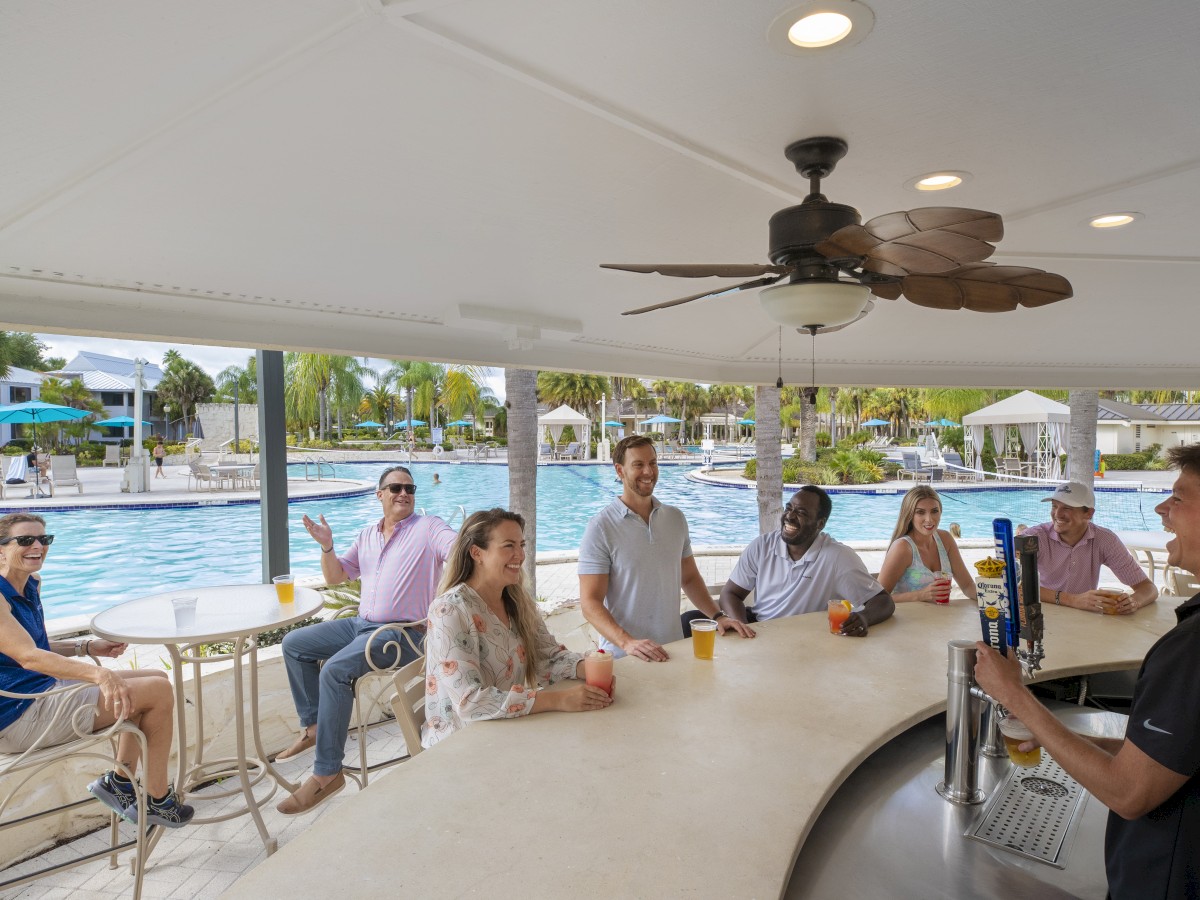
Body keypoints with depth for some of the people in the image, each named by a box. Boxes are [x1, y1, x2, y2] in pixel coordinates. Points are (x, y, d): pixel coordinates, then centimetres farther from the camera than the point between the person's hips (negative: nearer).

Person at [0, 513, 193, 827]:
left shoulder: (31, 585, 10)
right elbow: (27, 656, -32)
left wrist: (89, 647, 3)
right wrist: (99, 674, -45)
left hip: (45, 688, 10)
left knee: (156, 680, 11)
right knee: (159, 692, -16)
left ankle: (120, 781, 12)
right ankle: (157, 800, -1)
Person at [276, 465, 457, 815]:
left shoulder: (428, 527, -6)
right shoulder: (367, 534, 14)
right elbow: (335, 577, 15)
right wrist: (327, 547, -3)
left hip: (401, 632, -8)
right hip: (361, 624, 8)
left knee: (335, 671, -27)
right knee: (293, 644, 7)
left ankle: (327, 773, -16)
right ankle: (313, 725, 18)